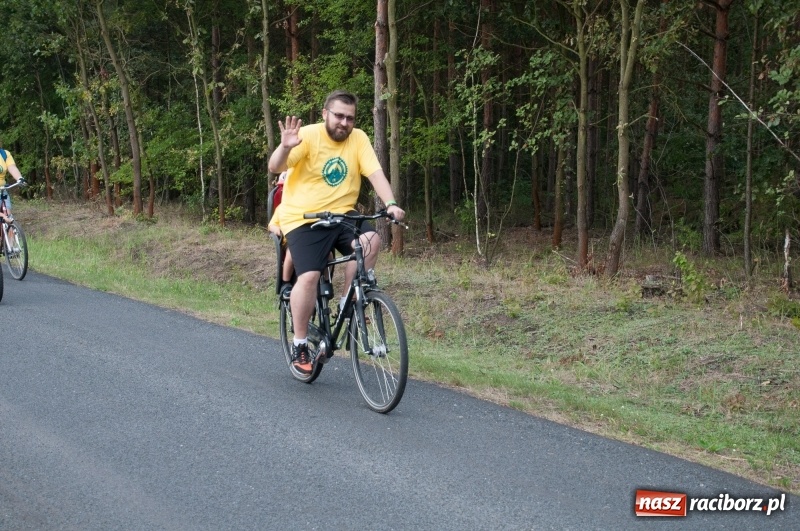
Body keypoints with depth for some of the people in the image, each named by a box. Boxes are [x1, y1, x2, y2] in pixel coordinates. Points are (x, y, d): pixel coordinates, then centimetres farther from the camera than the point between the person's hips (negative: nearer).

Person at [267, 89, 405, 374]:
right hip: (304, 218, -4)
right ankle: (299, 344, -2)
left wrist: (391, 204, -26)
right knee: (309, 276, -19)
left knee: (371, 241, -24)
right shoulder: (307, 136, -12)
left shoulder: (358, 139, -1)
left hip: (341, 214, 4)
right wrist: (285, 147, -43)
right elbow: (274, 167, -21)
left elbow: (375, 173, -9)